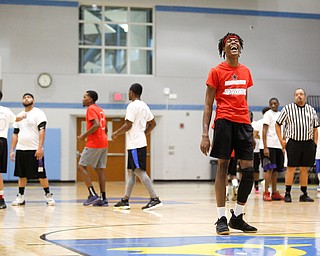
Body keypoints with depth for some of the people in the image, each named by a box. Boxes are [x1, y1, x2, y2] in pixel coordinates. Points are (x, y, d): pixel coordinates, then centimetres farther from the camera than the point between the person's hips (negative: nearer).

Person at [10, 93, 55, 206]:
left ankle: (48, 195, 6)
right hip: (20, 149, 5)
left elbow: (42, 131, -11)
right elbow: (15, 134, 17)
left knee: (41, 175, -3)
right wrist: (12, 150, 9)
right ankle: (20, 197, 15)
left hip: (34, 150, -5)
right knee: (21, 175, 8)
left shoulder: (38, 113, -2)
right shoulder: (19, 115, 16)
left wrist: (40, 147, -20)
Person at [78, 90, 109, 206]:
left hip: (94, 144, -9)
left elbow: (96, 125, -21)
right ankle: (103, 198, 5)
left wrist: (85, 135, -14)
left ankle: (93, 194, -11)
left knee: (81, 166, -4)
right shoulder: (100, 110, 20)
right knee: (100, 169, 8)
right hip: (104, 143, 9)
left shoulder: (91, 109, -8)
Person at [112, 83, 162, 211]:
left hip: (135, 144, -10)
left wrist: (116, 133, -3)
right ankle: (125, 201, 14)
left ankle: (155, 199, -17)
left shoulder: (132, 106, -12)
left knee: (140, 171, -12)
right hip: (140, 142, 10)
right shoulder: (144, 106, 16)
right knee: (131, 171, 12)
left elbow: (128, 125, -17)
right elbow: (153, 124, 21)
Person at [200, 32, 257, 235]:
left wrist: (251, 129, 18)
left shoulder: (246, 72, 16)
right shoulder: (217, 72, 0)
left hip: (243, 123, 5)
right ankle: (221, 218, 0)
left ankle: (237, 217, 13)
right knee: (222, 167, -4)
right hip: (224, 121, -5)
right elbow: (208, 105, -1)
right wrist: (205, 134, -9)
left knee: (248, 170, 0)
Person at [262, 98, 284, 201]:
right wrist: (265, 147, -16)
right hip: (270, 146, -7)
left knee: (276, 170, 8)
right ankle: (266, 193, -8)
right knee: (270, 169, -9)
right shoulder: (268, 114, -3)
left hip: (279, 146, 7)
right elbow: (264, 131, -9)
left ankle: (274, 193, 11)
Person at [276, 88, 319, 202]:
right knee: (291, 168, -4)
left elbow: (315, 128, 16)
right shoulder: (287, 109, 2)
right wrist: (281, 140, -3)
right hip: (293, 142, -3)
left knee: (304, 168, 6)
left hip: (308, 143, 3)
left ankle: (304, 194, 12)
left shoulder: (311, 110, 12)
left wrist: (315, 142, 6)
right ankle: (287, 193, 2)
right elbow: (277, 124, 5)